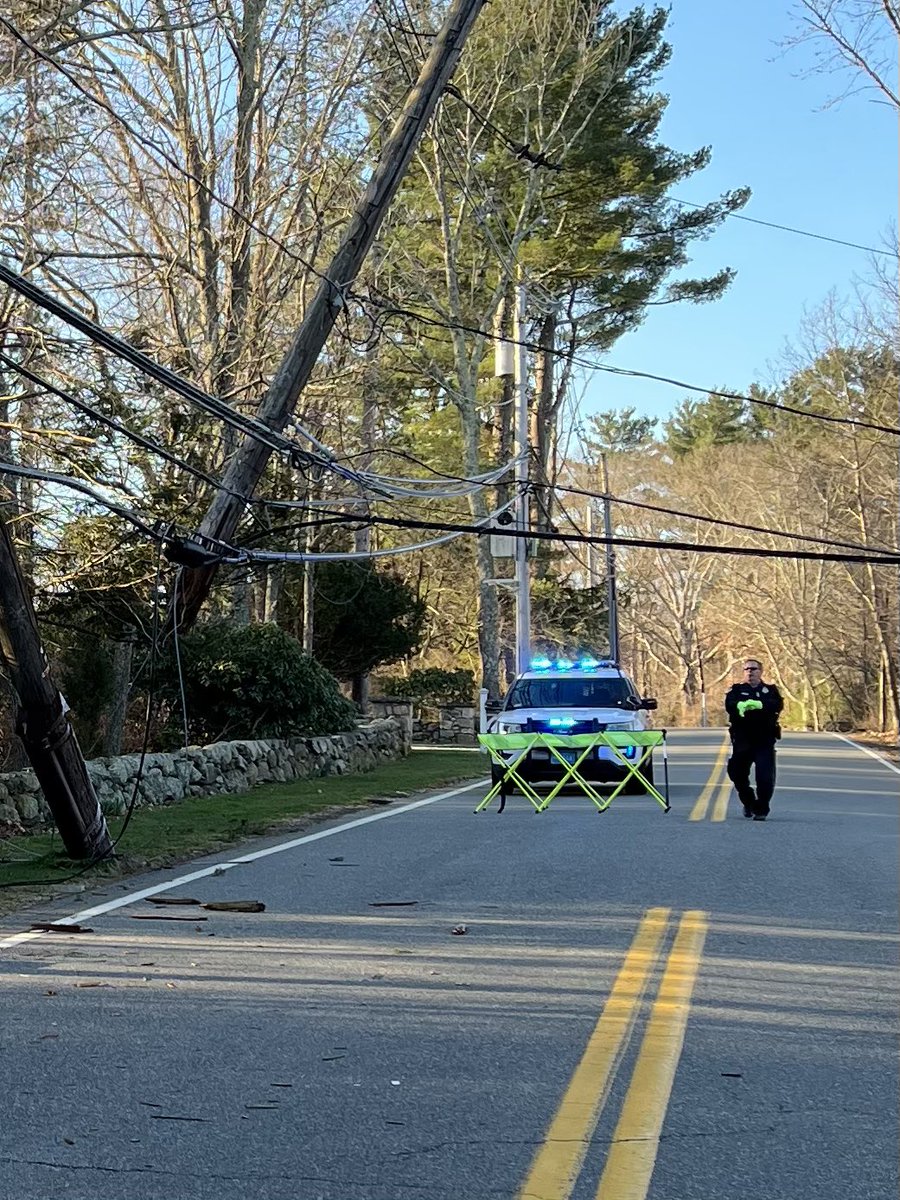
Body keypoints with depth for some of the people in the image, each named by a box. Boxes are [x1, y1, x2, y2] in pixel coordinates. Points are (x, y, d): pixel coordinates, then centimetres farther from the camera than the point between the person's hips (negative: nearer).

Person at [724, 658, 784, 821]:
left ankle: (761, 809, 4)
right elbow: (729, 704, -13)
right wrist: (740, 705, -38)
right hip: (742, 741, 1)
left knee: (765, 776, -10)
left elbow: (778, 704, -12)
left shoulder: (770, 690, 9)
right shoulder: (737, 690, 8)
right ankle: (749, 803, 33)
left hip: (765, 741, -1)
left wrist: (759, 704, -32)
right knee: (737, 773, 9)